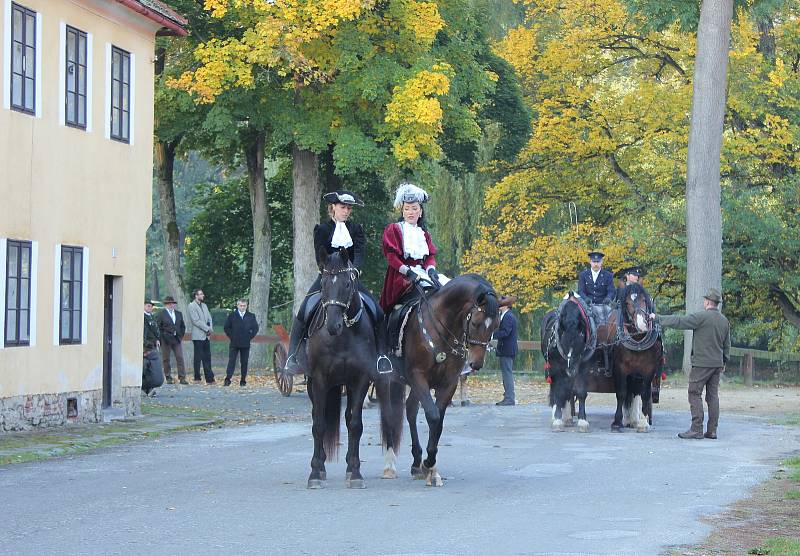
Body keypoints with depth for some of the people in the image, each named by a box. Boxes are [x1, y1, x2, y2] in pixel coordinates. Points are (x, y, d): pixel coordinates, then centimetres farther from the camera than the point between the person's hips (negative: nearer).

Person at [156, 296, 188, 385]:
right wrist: (162, 337, -9)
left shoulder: (179, 314, 13)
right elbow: (157, 327, -4)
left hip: (177, 339, 3)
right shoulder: (161, 314, -1)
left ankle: (182, 378, -4)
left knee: (180, 358, -4)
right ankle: (168, 378, 9)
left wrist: (181, 336, 8)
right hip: (166, 340, -3)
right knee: (166, 359, 2)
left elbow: (183, 326, 19)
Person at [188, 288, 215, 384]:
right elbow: (196, 320, -13)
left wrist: (210, 329, -1)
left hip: (206, 336, 7)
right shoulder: (192, 306, -5)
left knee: (207, 358, 4)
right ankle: (197, 378, 4)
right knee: (198, 358, -3)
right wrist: (207, 329, -11)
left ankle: (209, 378, 2)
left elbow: (209, 318, 17)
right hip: (198, 336, -7)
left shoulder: (204, 306, 18)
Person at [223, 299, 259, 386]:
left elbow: (255, 328, 11)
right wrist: (231, 337, 0)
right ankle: (227, 379, -5)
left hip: (246, 344, 1)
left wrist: (250, 337, 3)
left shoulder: (251, 316, 7)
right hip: (234, 343, -1)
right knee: (231, 361, -4)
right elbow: (227, 327, 7)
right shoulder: (232, 315, 4)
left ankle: (243, 380, 8)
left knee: (244, 362, 3)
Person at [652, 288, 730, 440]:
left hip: (702, 363, -7)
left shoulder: (702, 317, -14)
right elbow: (727, 345, 17)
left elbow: (679, 322, -12)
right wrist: (724, 362, 28)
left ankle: (696, 429, -6)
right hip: (717, 364, 7)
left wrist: (658, 318, -4)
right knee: (713, 396, 9)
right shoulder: (725, 321, 9)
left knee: (695, 394, -2)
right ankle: (712, 431, 10)